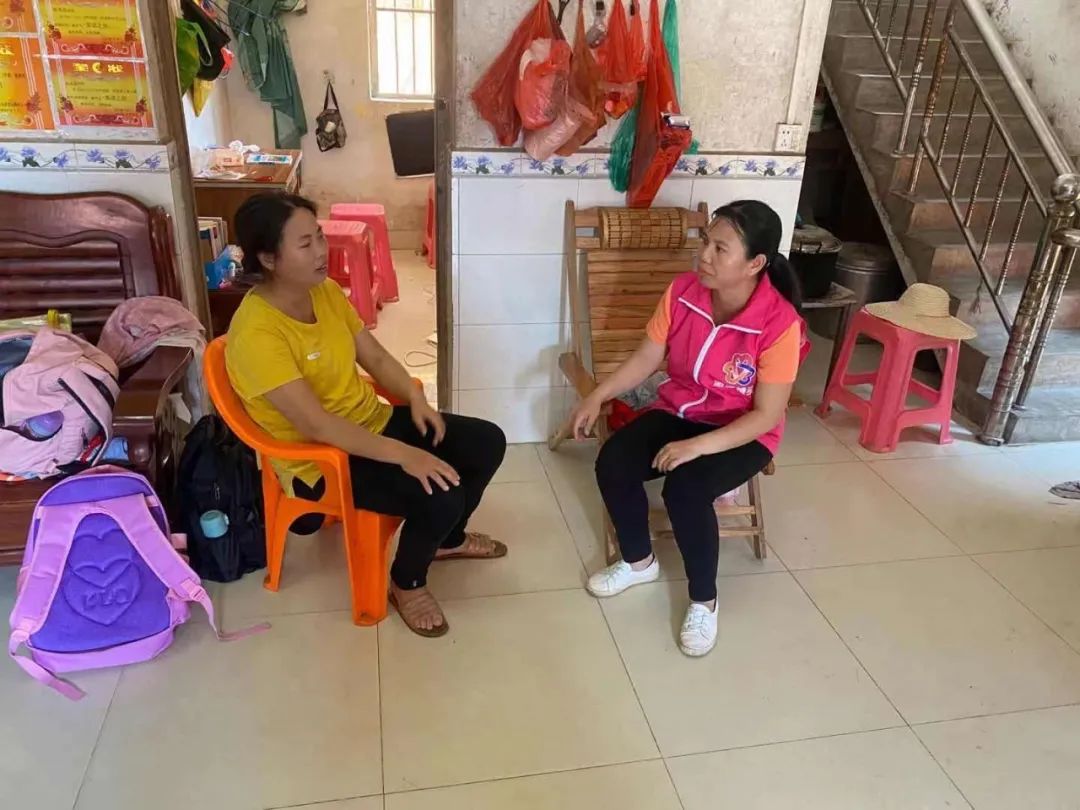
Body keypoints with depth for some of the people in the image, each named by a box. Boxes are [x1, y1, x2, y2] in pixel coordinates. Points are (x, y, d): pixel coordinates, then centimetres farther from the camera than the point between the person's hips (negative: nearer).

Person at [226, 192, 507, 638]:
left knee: (488, 443, 3)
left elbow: (375, 355, 7)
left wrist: (415, 399, -11)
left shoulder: (326, 291, -1)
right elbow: (315, 425, -30)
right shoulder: (256, 332, -26)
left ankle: (448, 538, 28)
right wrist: (402, 454, -33)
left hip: (372, 422, 8)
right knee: (440, 497, -26)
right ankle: (407, 583, 6)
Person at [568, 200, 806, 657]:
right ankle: (638, 561, 8)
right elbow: (646, 358, -1)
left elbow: (767, 415, -22)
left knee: (685, 488, -32)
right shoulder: (683, 292, -10)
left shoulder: (780, 324, -24)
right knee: (612, 463, -19)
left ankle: (703, 601, -6)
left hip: (743, 435, -5)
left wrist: (699, 446, -32)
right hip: (677, 412, 5)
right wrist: (598, 397, -13)